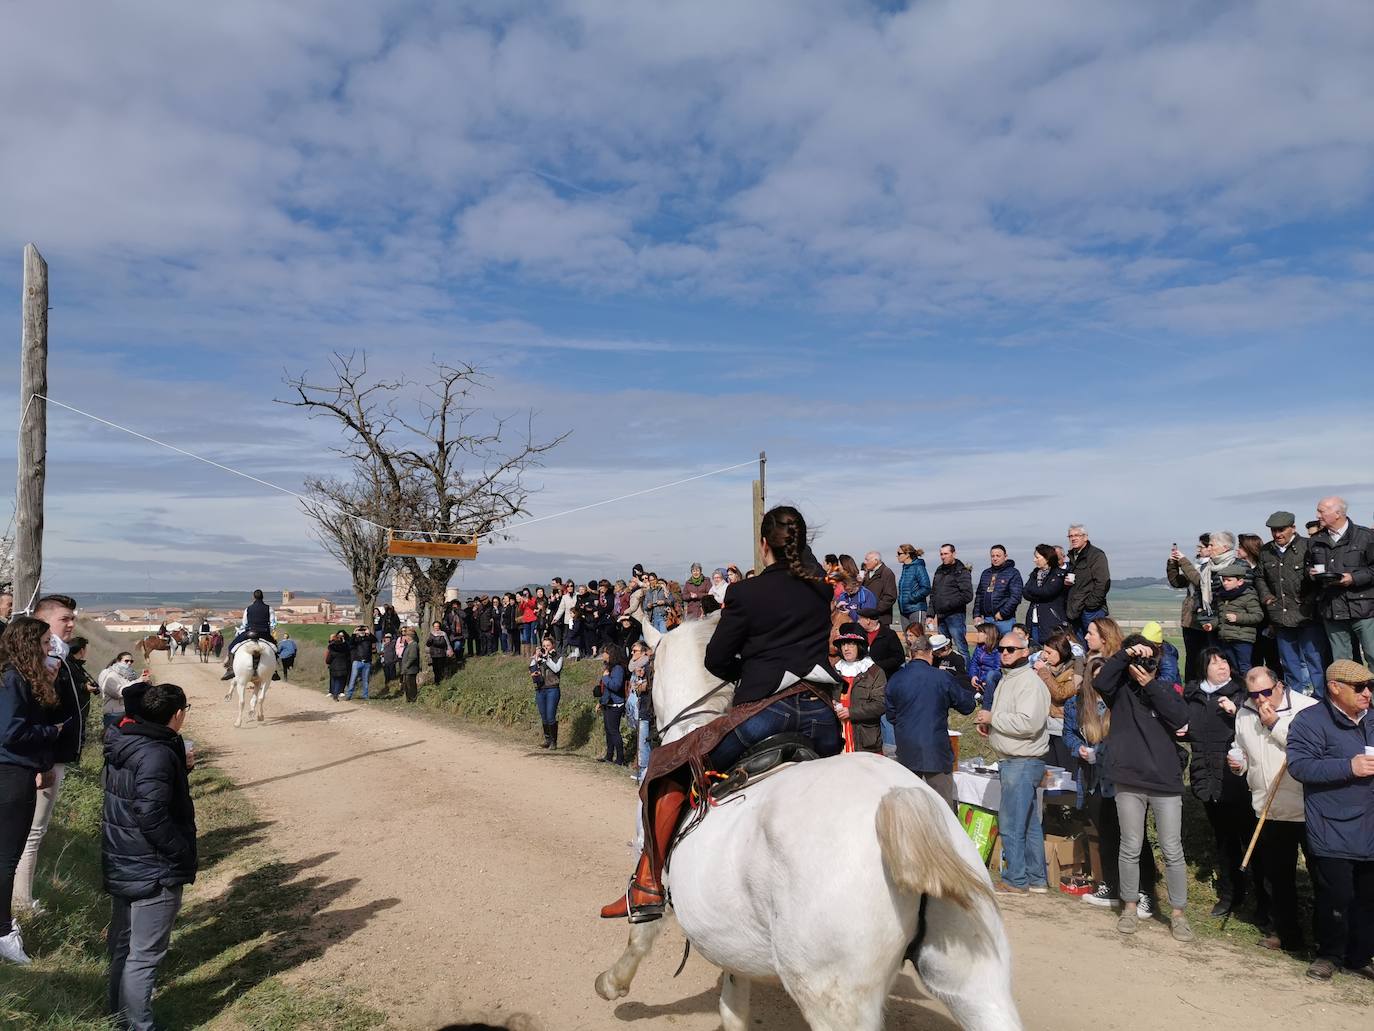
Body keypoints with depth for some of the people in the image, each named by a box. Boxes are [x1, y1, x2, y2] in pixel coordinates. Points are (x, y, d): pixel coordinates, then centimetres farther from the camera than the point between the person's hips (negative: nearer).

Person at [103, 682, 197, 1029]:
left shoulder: (123, 745, 5)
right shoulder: (158, 754, -24)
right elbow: (152, 816, -28)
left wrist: (178, 767, 13)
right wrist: (184, 855, -18)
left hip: (120, 866, 10)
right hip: (154, 872, -10)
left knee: (122, 946, 21)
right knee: (145, 955, 0)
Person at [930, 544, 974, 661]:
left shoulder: (962, 572, -5)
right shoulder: (939, 571, 17)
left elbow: (968, 595, -14)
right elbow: (933, 594, 22)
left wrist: (949, 604, -15)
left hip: (955, 615, -8)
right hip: (941, 616, 8)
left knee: (960, 647, -10)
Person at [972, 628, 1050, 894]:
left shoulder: (1030, 683, -15)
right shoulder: (1007, 680, 17)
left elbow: (1028, 723, -27)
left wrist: (992, 717, -18)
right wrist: (989, 725, 8)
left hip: (1023, 763, -10)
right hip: (1010, 761, 10)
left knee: (1010, 825, -5)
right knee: (1030, 824, 15)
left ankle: (1016, 880, 4)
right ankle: (1036, 879, 22)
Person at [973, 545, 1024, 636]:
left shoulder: (1013, 573, -1)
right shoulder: (986, 573, 18)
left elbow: (1016, 597, -11)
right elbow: (979, 596, 19)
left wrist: (1002, 613, -14)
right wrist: (976, 615, 9)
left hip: (1005, 620, -5)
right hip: (986, 619, 5)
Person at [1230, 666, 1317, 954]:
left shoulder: (1307, 708, -12)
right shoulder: (1244, 714, 8)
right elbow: (1243, 750, 22)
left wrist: (1275, 723, -21)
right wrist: (1238, 762, 1)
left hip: (1308, 808, -6)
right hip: (1269, 809, 6)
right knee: (1278, 876, 15)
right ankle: (1286, 932, 29)